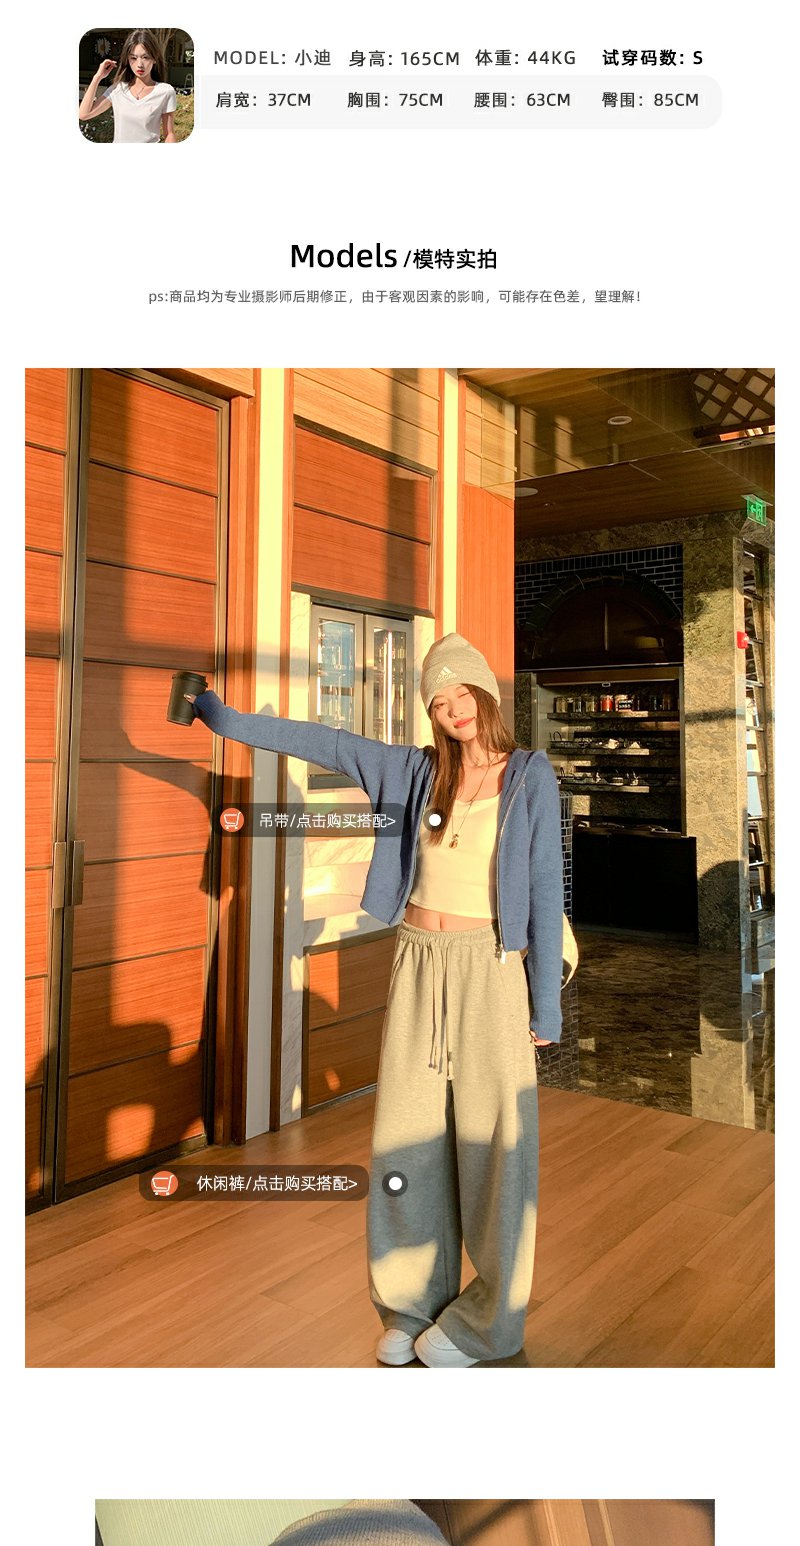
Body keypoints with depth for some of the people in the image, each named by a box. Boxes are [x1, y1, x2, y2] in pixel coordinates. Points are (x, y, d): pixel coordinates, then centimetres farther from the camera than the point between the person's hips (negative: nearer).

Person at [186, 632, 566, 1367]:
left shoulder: (531, 775, -5)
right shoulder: (417, 770, 4)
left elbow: (546, 890, -6)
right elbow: (323, 742, 7)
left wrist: (546, 1005, -7)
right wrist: (224, 717, 6)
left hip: (491, 969, -3)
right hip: (418, 963, 4)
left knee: (490, 1136, 4)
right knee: (412, 1132, 9)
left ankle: (485, 1319, 23)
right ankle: (417, 1301, 28)